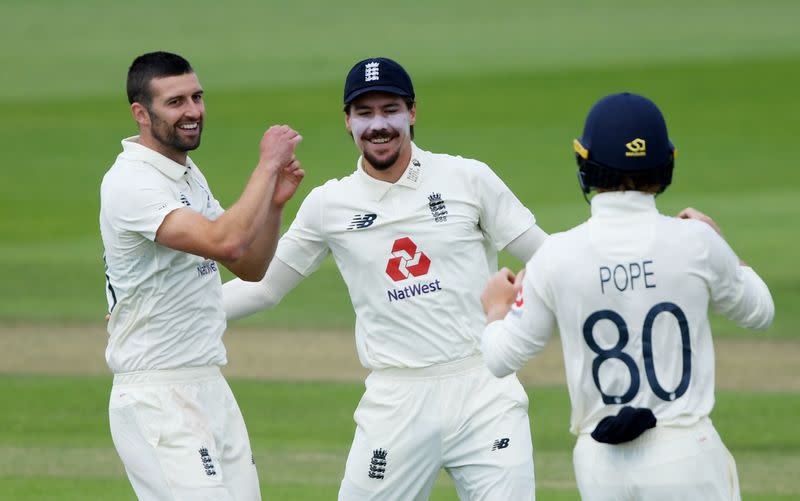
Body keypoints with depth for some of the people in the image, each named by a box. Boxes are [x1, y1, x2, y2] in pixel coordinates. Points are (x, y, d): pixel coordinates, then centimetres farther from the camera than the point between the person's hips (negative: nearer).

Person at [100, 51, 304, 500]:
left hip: (212, 392, 9)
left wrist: (275, 202, 1)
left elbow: (251, 267, 17)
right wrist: (268, 165, -18)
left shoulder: (189, 176, 15)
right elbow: (226, 242, -29)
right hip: (157, 401, -9)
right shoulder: (131, 183, -17)